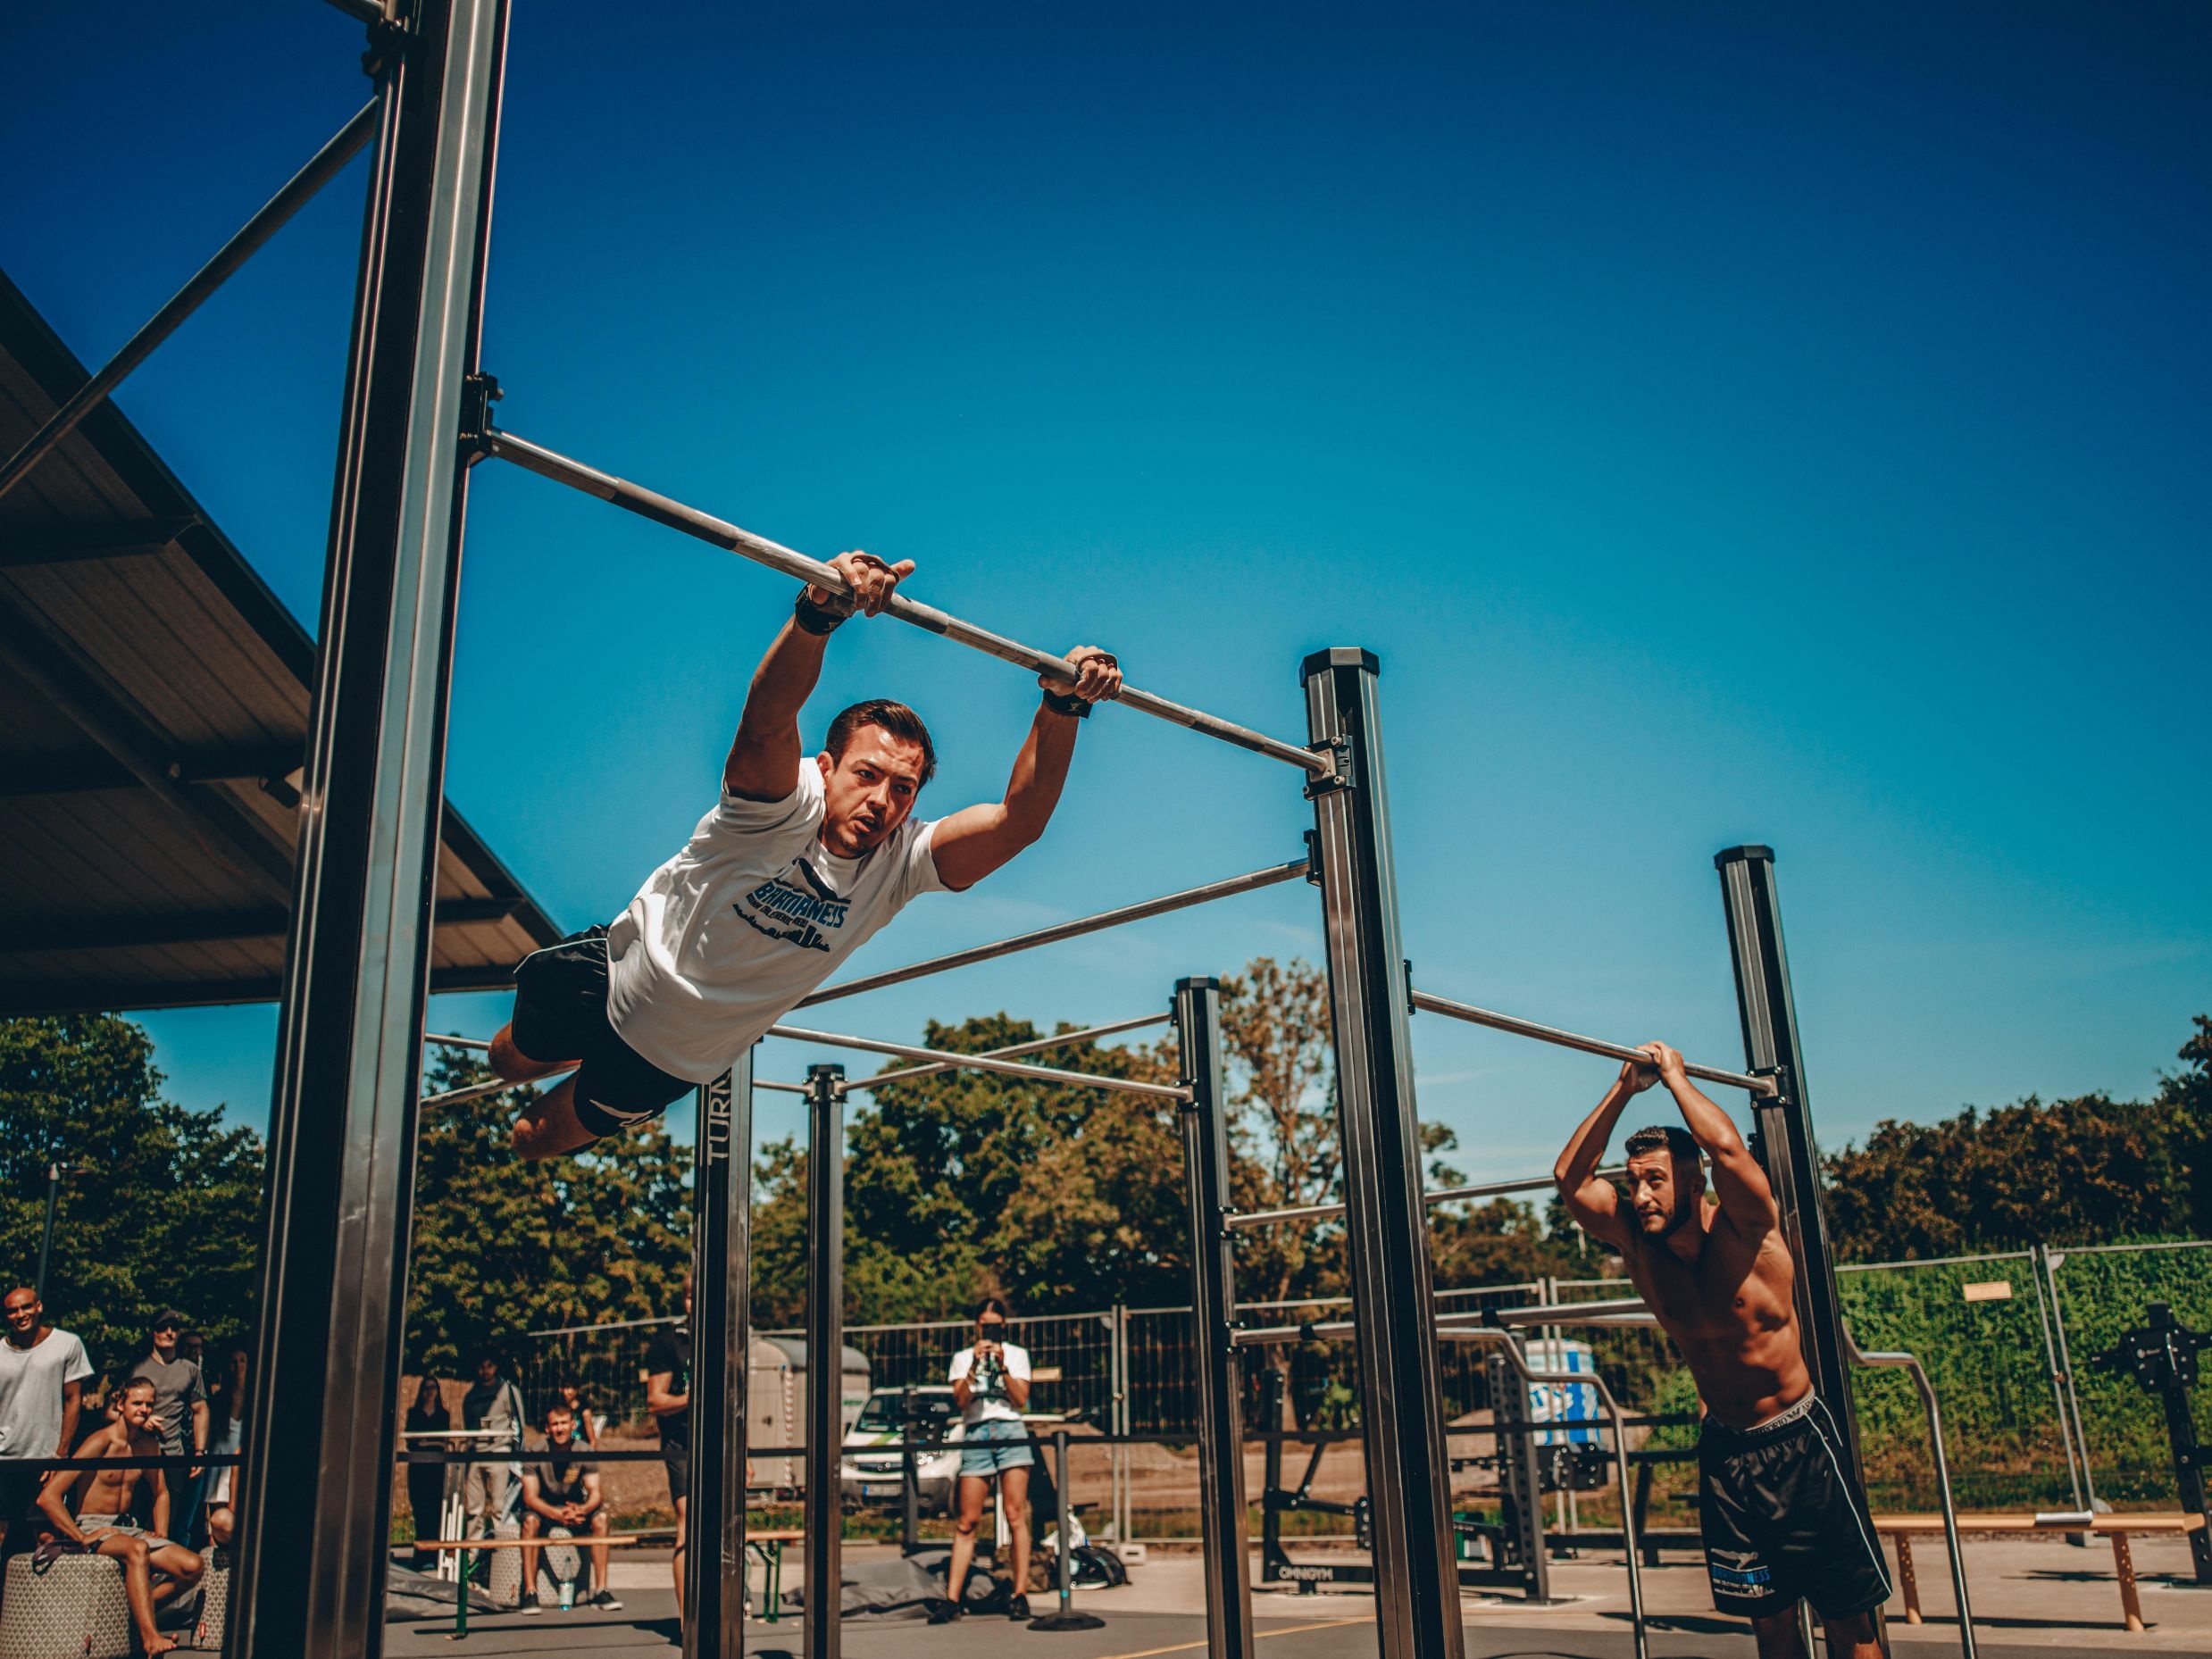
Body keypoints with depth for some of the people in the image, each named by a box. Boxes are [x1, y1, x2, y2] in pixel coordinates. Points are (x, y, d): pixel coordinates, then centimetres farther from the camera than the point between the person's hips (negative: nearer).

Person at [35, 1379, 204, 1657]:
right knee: (138, 1549, -40)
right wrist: (82, 1538, -21)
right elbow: (47, 1497, -18)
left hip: (127, 1527, 7)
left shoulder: (149, 1444, 8)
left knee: (192, 1567, -15)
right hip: (92, 1528, -7)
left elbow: (161, 1494, 22)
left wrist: (161, 1535, 7)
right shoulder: (101, 1442, -12)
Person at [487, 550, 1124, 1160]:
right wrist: (819, 612, -73)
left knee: (537, 1140, 19)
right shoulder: (784, 805, -31)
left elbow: (1018, 821, -33)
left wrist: (1062, 707, -46)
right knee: (510, 1061, 24)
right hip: (614, 977, -2)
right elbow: (767, 719, -54)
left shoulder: (899, 864, -21)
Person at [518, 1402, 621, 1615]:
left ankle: (601, 1591, -24)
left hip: (575, 1507, 2)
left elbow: (595, 1493, -15)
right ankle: (530, 1592, -30)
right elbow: (530, 1497, -23)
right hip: (544, 1508, -2)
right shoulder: (535, 1454, -17)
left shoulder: (584, 1452, -12)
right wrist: (557, 1514, -41)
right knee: (530, 1520, -34)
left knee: (600, 1517, -26)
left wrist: (582, 1510, -40)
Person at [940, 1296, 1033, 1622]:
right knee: (967, 1521, -3)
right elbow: (960, 1400, 2)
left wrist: (1002, 1366, -7)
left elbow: (1021, 1399, 3)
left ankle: (1020, 1594, -5)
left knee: (1016, 1516, -7)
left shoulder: (1017, 1354, 14)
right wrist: (975, 1365, -9)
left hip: (1011, 1432, -1)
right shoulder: (962, 1358, 16)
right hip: (976, 1436, 1)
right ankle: (953, 1598, -2)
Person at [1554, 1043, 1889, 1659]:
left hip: (1798, 1442, -4)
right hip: (1725, 1449, 4)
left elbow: (1727, 1148, -35)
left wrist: (1674, 1075, -22)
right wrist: (1625, 1088, -12)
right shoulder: (1641, 1246, -4)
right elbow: (1571, 1175, -8)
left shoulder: (1744, 1230, -17)